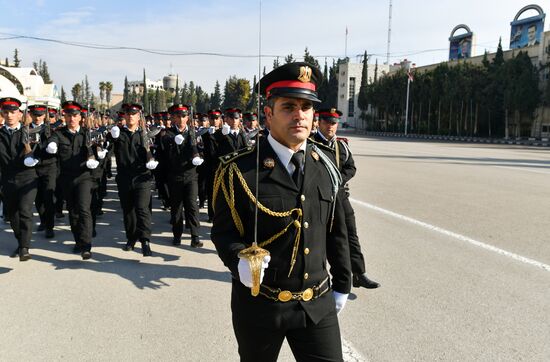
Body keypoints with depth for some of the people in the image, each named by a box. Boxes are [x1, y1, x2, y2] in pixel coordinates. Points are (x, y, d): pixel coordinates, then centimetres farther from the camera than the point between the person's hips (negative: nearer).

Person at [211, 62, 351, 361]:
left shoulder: (326, 163, -1)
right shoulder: (240, 170, -15)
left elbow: (336, 230, 7)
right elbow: (224, 231, -9)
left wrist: (342, 283, 13)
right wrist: (240, 261, -30)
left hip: (318, 303, 3)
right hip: (260, 303, -2)